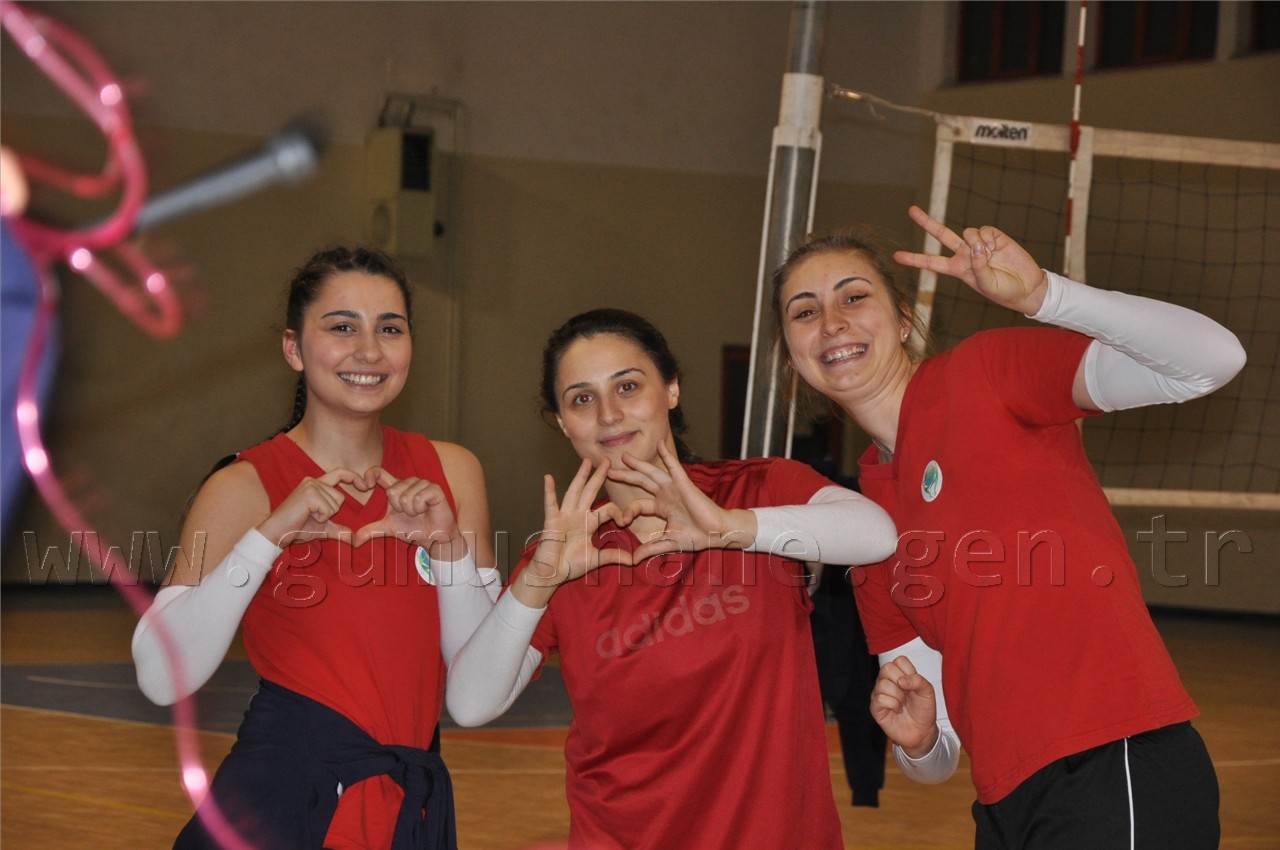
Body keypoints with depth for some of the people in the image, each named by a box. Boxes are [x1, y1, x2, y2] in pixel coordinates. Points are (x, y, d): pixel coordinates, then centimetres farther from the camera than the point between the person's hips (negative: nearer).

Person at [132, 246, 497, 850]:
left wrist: (450, 546, -14)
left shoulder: (450, 472, 2)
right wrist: (269, 535, -25)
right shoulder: (244, 488, -9)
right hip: (281, 799, -4)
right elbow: (162, 680, -19)